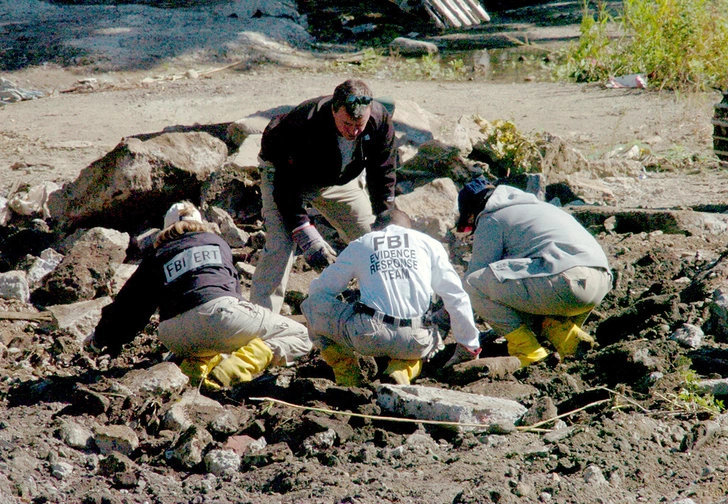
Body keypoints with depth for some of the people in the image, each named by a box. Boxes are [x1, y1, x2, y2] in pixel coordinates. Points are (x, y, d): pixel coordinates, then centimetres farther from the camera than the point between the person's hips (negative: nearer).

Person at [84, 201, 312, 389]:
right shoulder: (216, 243, 30)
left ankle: (198, 361, -1)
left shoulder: (156, 257, 27)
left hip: (177, 338, 3)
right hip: (219, 309, -3)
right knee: (299, 337, 8)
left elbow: (131, 303, 32)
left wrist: (103, 338, 48)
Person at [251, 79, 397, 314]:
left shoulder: (380, 121, -27)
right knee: (280, 245, -22)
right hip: (286, 174, -4)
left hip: (341, 178, 5)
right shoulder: (303, 126, -41)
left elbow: (382, 176, -11)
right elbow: (287, 186, -33)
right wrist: (306, 236, -38)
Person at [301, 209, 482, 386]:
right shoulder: (429, 244, 18)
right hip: (414, 342, 2)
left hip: (368, 335, -2)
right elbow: (456, 298, 16)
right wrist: (470, 343, 27)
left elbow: (319, 289, 24)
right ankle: (402, 370, 5)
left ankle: (348, 377, 10)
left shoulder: (358, 245, 18)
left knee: (311, 304, 20)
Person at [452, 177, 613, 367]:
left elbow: (475, 275, 9)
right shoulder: (536, 206, 35)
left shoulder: (491, 220, 8)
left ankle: (528, 351, -4)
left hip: (564, 281, -9)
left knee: (474, 284, -5)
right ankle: (568, 335, 11)